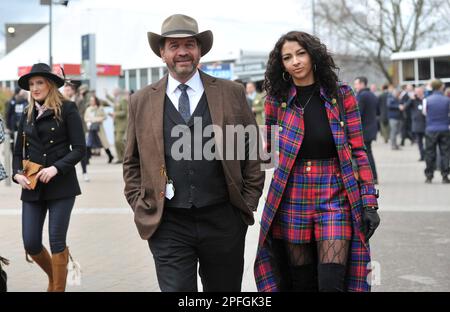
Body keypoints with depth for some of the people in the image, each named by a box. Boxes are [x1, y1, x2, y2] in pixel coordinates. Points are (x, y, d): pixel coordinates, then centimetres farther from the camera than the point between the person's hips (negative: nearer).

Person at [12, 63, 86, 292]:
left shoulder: (67, 109, -3)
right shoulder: (28, 114, 14)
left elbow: (79, 149, -7)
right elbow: (18, 151, 16)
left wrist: (56, 168, -18)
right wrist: (18, 173, -2)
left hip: (61, 185, -5)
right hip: (32, 187, 5)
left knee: (56, 240, -2)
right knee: (30, 244, 3)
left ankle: (58, 287, 13)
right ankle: (54, 276, 31)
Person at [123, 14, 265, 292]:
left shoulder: (232, 93, 3)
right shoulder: (141, 101, 5)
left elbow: (252, 152, 8)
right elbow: (132, 163, 12)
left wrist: (248, 203, 4)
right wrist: (141, 209, 4)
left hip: (224, 221, 1)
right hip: (168, 225, 0)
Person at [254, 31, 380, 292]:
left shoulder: (341, 95, 0)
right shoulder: (277, 101, 3)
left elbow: (358, 151, 0)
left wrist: (370, 202, -4)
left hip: (335, 195, -1)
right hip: (292, 199, 2)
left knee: (332, 282, -13)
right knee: (302, 283, 7)